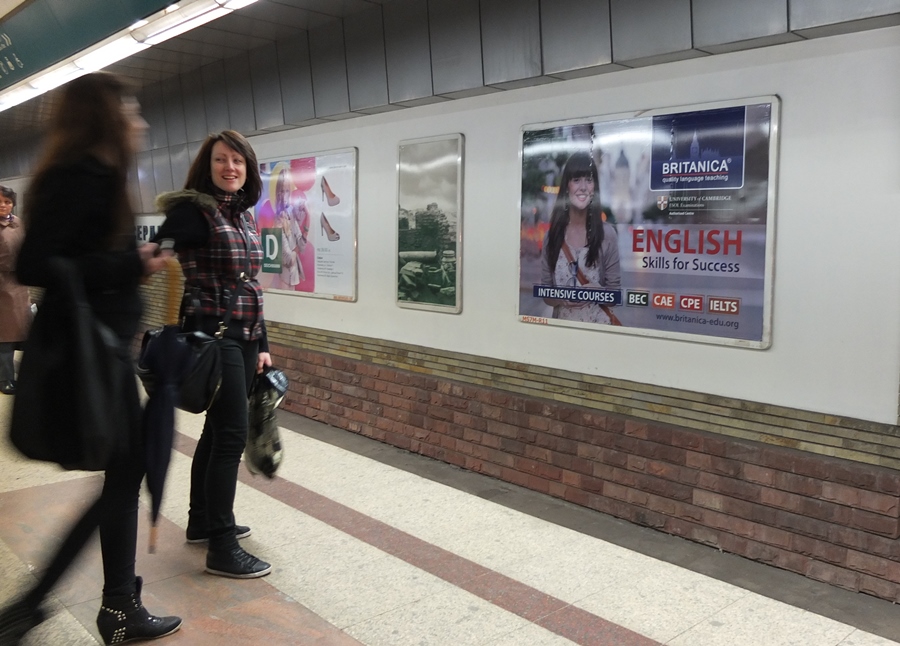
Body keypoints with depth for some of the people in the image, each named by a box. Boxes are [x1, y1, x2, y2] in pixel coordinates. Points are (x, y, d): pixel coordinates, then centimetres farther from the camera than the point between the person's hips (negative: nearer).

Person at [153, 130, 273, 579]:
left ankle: (202, 522, 31)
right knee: (232, 434, -8)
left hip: (243, 336, 8)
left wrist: (261, 345, 15)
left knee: (217, 429, 16)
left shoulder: (244, 217, 14)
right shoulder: (193, 210, -10)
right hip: (213, 336, -8)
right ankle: (222, 549, 0)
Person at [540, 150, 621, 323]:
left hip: (598, 324, -1)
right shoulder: (552, 235, 1)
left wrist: (598, 291, -18)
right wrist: (561, 299, -13)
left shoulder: (607, 233, -4)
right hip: (562, 324, 1)